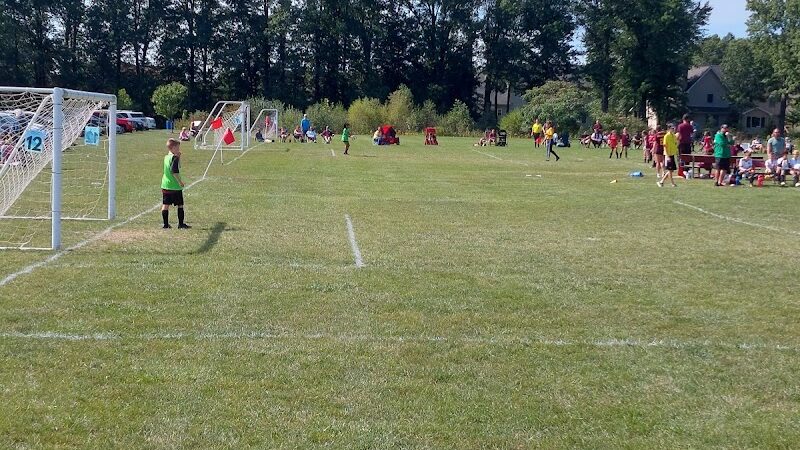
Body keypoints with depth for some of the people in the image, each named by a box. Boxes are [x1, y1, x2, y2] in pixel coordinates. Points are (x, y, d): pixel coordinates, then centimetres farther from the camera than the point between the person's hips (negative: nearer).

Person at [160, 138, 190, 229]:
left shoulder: (166, 157, 10)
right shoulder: (175, 158, -14)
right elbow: (174, 171, -22)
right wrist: (180, 182, -16)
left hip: (165, 185, 7)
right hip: (175, 186, -7)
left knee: (165, 205, 6)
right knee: (180, 205, 4)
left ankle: (166, 224, 8)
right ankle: (181, 223, 7)